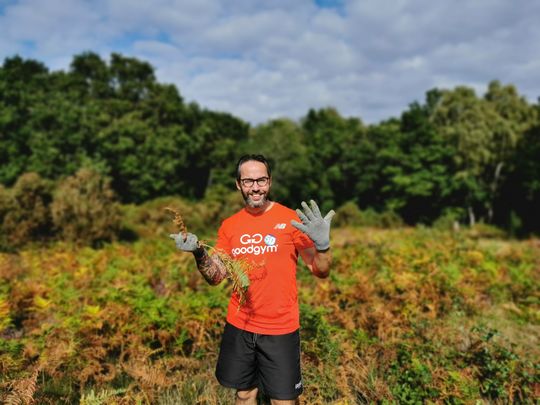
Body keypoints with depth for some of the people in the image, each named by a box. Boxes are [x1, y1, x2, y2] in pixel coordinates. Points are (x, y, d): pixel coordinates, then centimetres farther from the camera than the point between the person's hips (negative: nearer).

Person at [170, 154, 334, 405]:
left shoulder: (290, 219, -9)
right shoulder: (229, 226, 2)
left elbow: (321, 271, -8)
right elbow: (215, 277, 4)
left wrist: (322, 244, -27)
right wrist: (198, 253, -14)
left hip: (280, 329, -3)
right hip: (238, 327, 4)